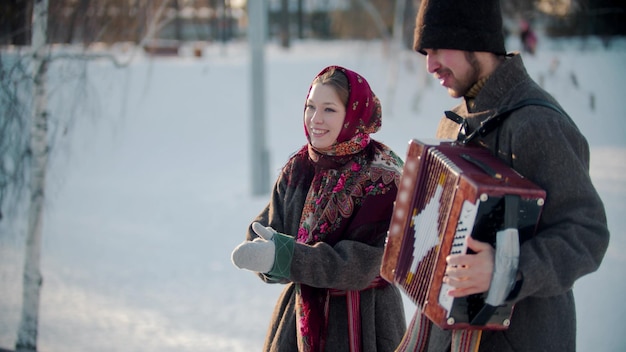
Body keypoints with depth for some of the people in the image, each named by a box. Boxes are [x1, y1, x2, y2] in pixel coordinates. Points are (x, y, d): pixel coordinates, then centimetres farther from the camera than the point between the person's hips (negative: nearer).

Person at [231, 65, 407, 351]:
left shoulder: (382, 178, -14)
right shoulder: (298, 167, 4)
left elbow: (361, 262, -21)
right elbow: (262, 231, 0)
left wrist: (287, 258, -30)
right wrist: (263, 252, -24)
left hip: (360, 319, -4)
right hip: (301, 313, 5)